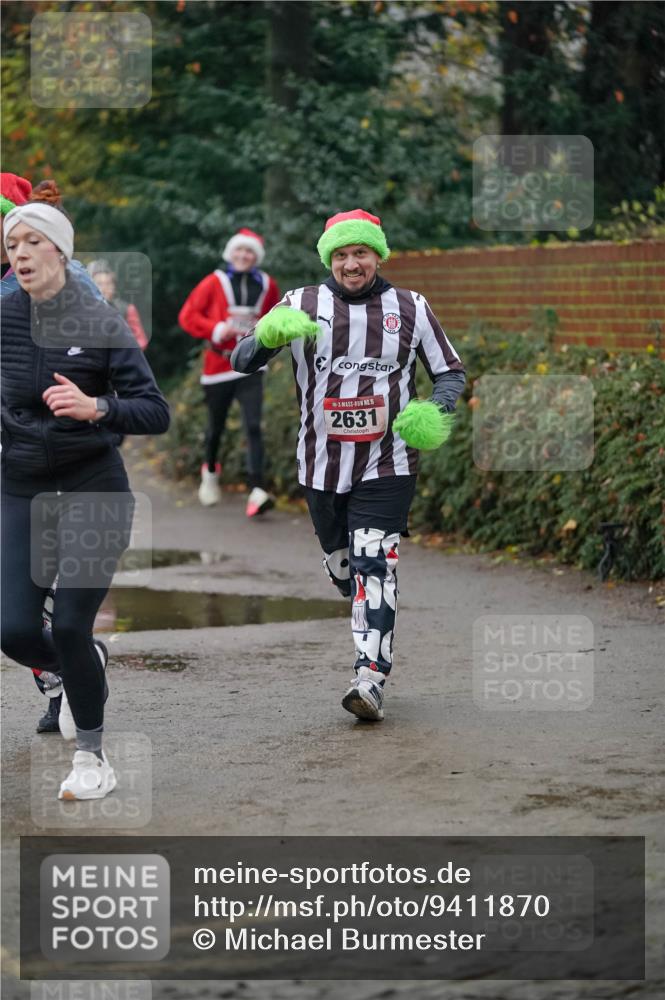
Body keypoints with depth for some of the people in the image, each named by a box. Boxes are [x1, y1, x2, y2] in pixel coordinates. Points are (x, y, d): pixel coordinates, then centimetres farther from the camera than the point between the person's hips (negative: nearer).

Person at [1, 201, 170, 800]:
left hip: (94, 491, -3)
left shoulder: (101, 322, -11)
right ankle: (82, 669, 31)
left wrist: (95, 408, -31)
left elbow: (157, 414, -15)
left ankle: (92, 761, 12)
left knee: (70, 627, -10)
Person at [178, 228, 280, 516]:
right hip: (218, 364, -1)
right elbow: (188, 315, -4)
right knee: (216, 425, 14)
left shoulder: (267, 286, 5)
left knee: (253, 426, -15)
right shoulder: (214, 283, -4)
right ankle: (210, 471, 44)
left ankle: (256, 490, -24)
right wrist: (216, 330, -16)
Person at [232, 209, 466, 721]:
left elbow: (451, 371, 10)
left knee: (374, 568, -16)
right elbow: (242, 361, -3)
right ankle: (373, 621, 40)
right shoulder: (302, 305, 2)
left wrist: (436, 412, -12)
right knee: (341, 568, 12)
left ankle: (370, 680, -20)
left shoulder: (411, 308, 4)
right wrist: (268, 336, -26)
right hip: (322, 466, 2)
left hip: (387, 467, -2)